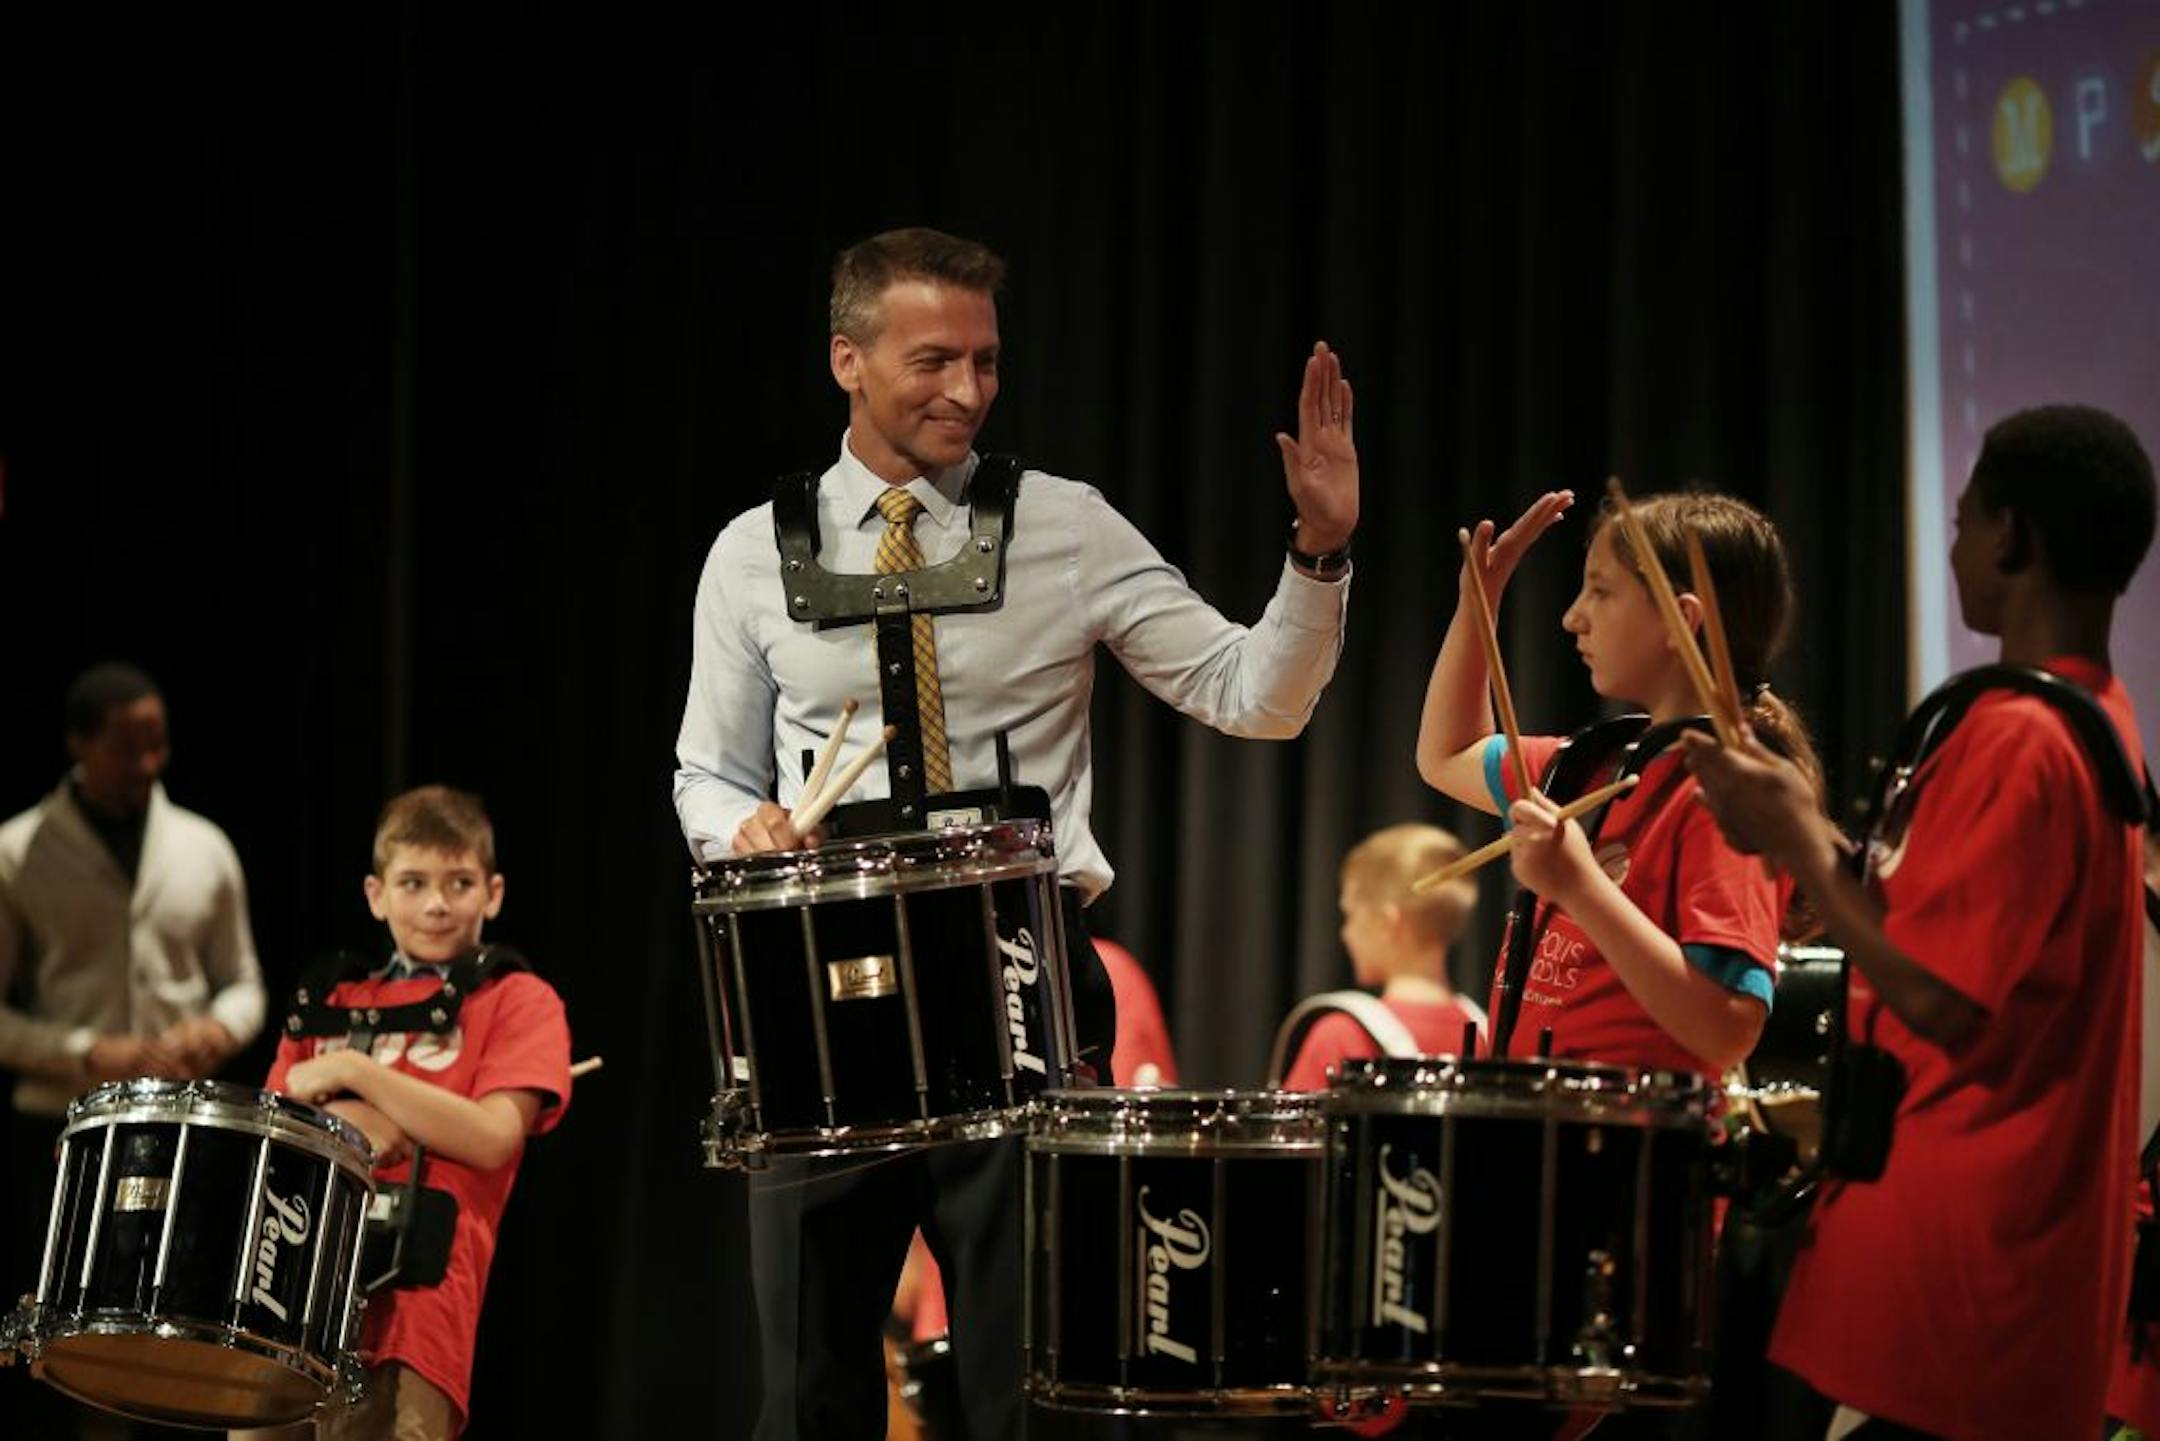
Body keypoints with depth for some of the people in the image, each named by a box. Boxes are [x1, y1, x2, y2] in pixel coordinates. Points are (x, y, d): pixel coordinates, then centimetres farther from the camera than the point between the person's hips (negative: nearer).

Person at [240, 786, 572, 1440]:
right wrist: (344, 1118, -4)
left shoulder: (519, 1002, 7)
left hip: (417, 1290, -4)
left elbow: (491, 1138, -7)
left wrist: (354, 1073, -8)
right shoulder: (333, 1001, 21)